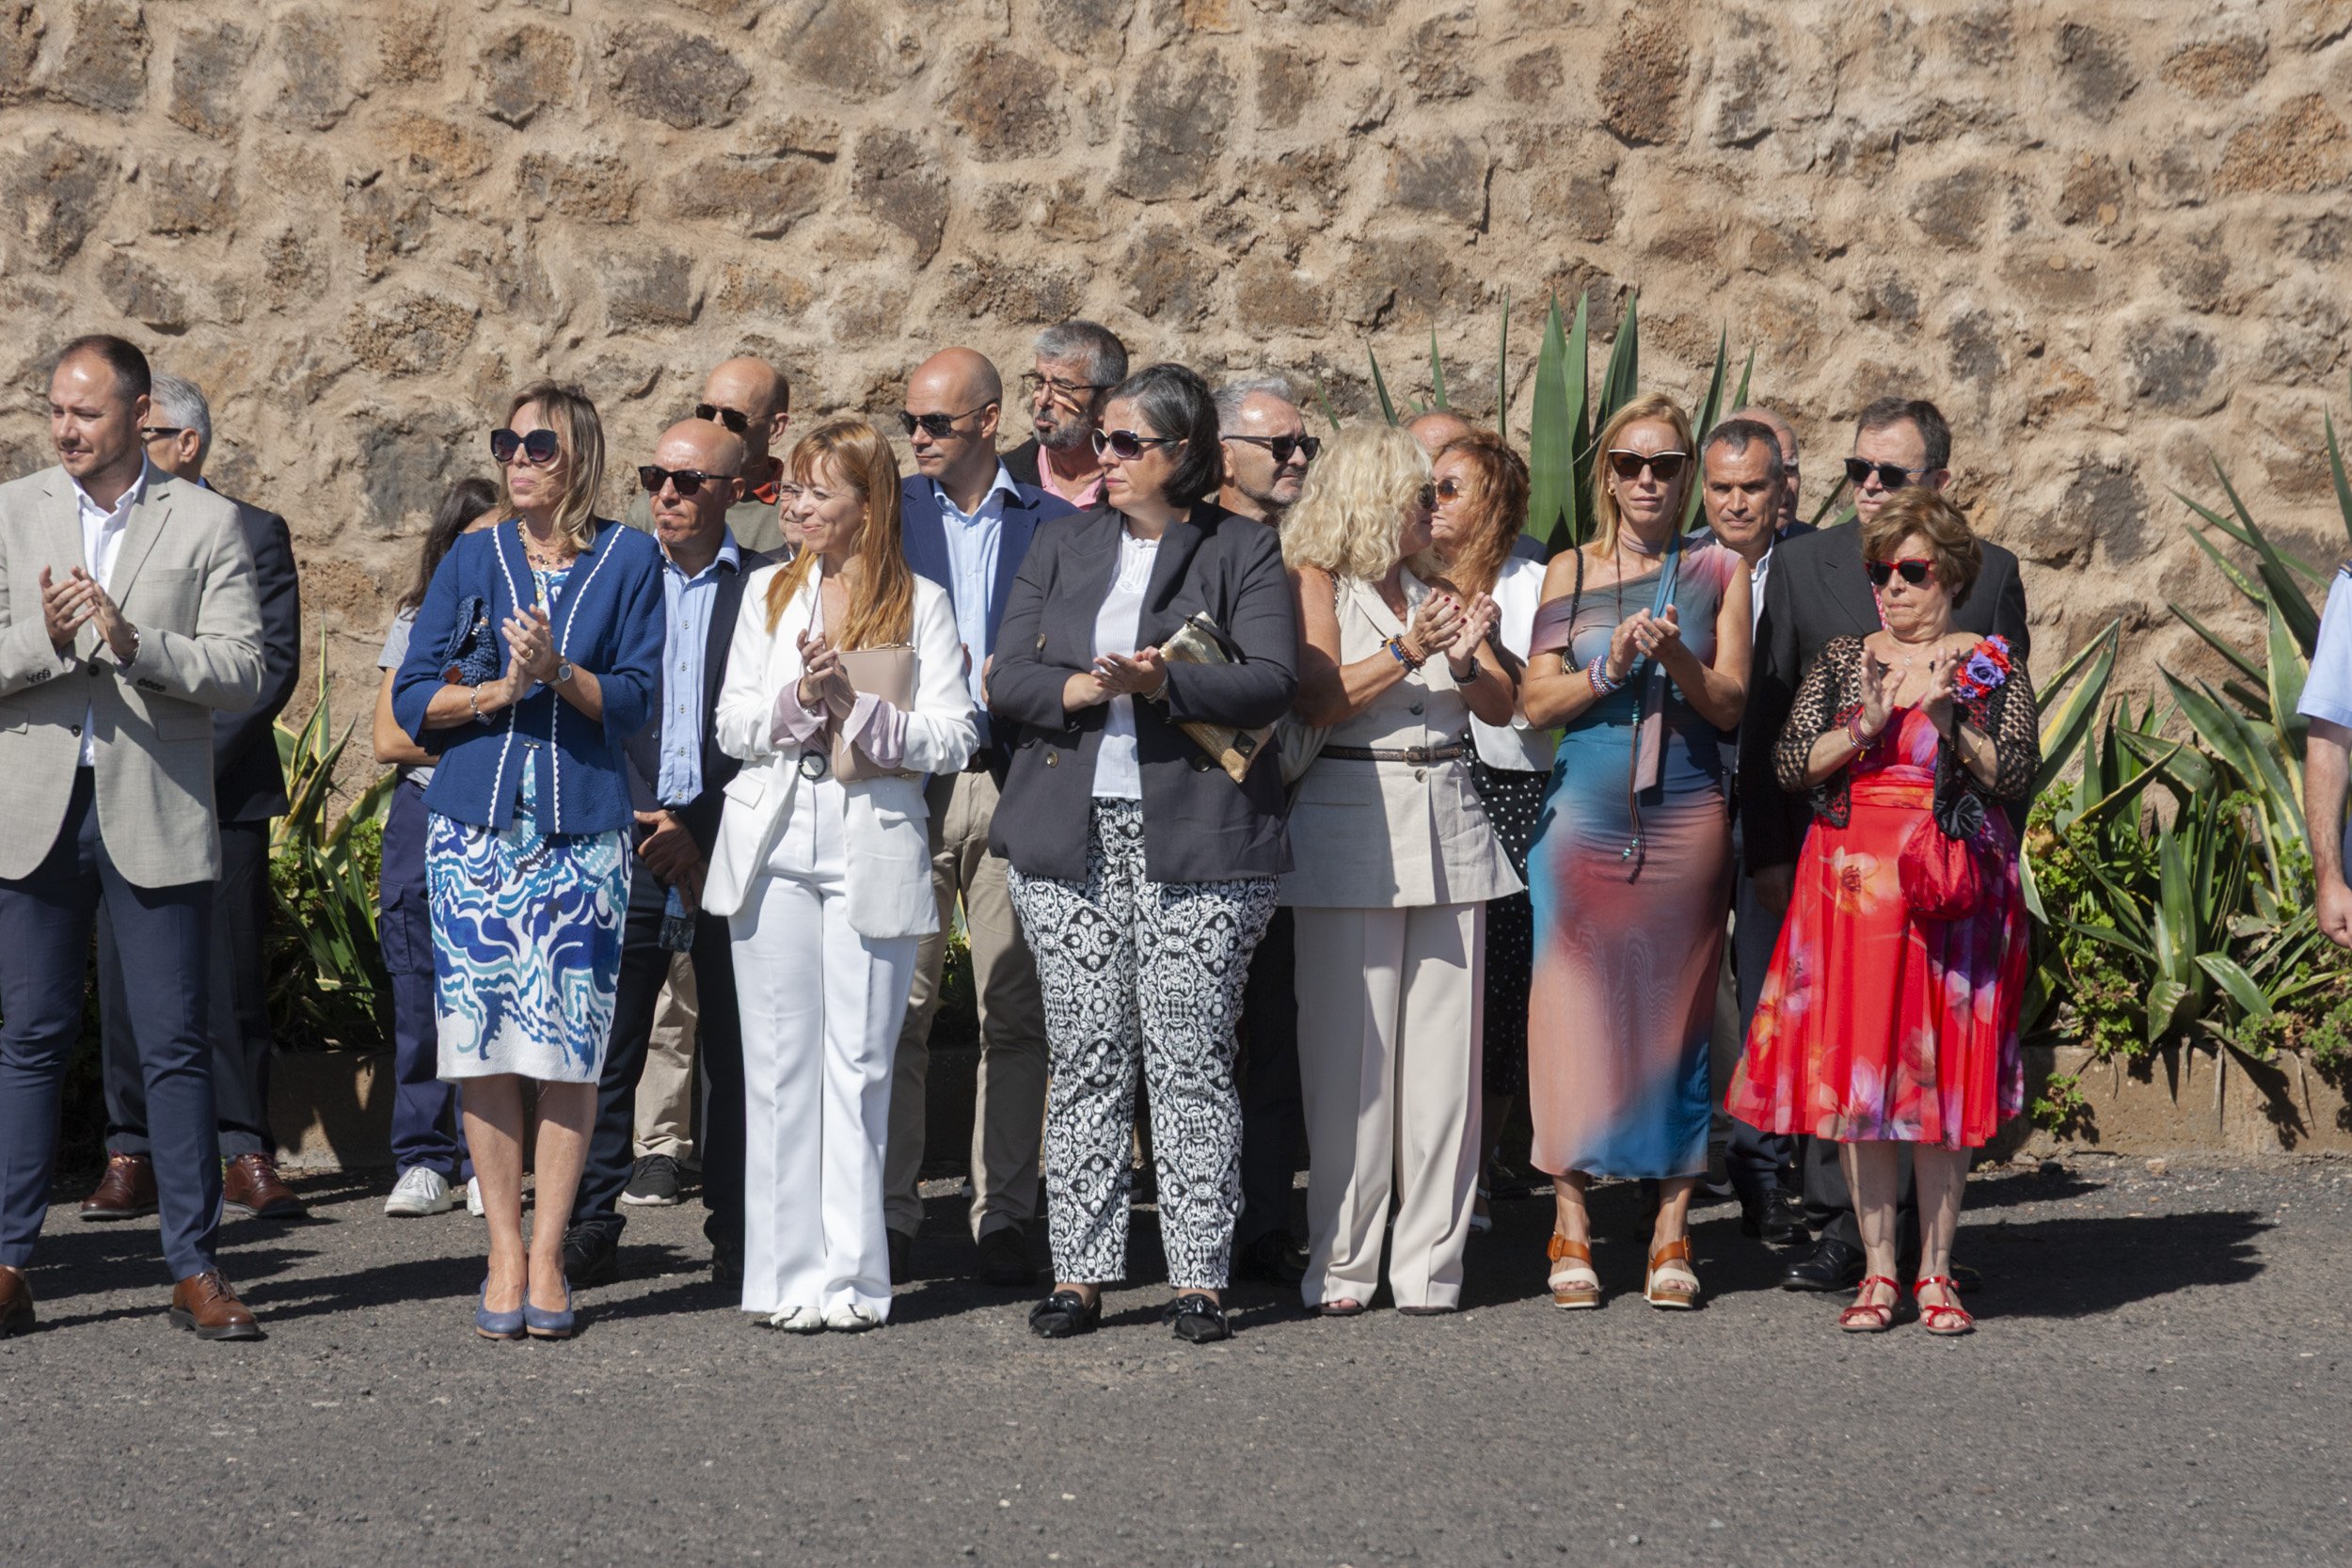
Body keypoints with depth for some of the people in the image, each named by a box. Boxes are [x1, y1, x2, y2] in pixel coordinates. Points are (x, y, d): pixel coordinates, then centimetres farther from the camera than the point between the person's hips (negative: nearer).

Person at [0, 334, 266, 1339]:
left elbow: (242, 674, -6)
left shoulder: (206, 523, 1)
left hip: (157, 819, -1)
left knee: (177, 1046, 0)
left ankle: (195, 1269, 7)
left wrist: (132, 641, -20)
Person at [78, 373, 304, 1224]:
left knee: (233, 978, -1)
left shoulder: (253, 533, 4)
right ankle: (132, 1157, 6)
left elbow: (273, 661, -3)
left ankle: (248, 1158, 4)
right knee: (125, 977, 1)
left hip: (221, 791, -3)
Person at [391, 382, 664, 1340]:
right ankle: (504, 1254, 8)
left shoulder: (629, 560, 5)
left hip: (582, 833, -1)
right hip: (474, 825, 1)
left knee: (570, 1048, -4)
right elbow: (413, 699, 7)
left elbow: (634, 700, 0)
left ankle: (547, 1255, 5)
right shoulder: (471, 561, 10)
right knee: (484, 1044, -1)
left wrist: (559, 670, -16)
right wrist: (498, 690, -9)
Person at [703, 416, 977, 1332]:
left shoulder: (920, 605, 4)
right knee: (779, 1060, 1)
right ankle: (789, 1274, 6)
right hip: (774, 840, 3)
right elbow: (733, 728, 8)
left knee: (860, 1063, -2)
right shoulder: (769, 594, 14)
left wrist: (856, 705, -14)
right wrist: (799, 699, -9)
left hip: (875, 845, -3)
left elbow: (950, 741, -3)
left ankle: (852, 1276, 3)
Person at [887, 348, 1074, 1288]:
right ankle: (887, 1214, 4)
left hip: (1013, 784, 0)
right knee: (896, 1008, -2)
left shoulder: (1054, 523, 8)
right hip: (906, 780, 0)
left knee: (1015, 1014, 3)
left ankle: (1003, 1217, 10)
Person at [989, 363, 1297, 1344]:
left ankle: (1199, 1278, 2)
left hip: (1195, 844, -3)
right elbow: (1006, 679, 9)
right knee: (1083, 1058, 3)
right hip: (1071, 834, 3)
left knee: (1191, 1060, -3)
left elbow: (1273, 682, -7)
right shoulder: (1064, 546, 16)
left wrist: (1166, 683, -20)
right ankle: (1079, 1273, 8)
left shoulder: (1242, 552, 5)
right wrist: (1081, 688, -11)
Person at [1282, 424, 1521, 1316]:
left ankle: (1429, 1261, 4)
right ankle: (1341, 1266, 1)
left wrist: (1466, 659, -3)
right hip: (1351, 827, -5)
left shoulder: (1438, 589, 19)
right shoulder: (1314, 581, 3)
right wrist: (1407, 654, -18)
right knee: (1353, 1050, -5)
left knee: (1445, 1047, 1)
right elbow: (1316, 697, -10)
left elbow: (1502, 707, 16)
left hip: (1448, 821, 5)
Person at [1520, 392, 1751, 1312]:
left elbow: (1731, 706, 2)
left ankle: (1672, 1233, 5)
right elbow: (1536, 701, 3)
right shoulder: (1569, 573, 10)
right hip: (1584, 816, 0)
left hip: (1685, 821, 0)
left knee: (1676, 1011, 0)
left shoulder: (1718, 572, 8)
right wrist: (1609, 670, -13)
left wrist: (1680, 660, -17)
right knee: (1573, 1010, -4)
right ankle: (1572, 1231, 3)